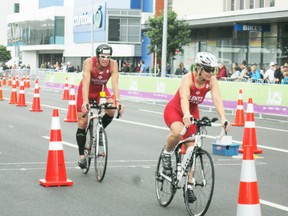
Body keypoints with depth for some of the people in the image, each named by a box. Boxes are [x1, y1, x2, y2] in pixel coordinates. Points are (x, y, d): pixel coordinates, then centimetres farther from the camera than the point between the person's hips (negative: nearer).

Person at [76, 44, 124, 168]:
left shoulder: (113, 64, -26)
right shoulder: (89, 63, -31)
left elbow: (115, 84, -32)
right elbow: (86, 83, -38)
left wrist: (118, 101, -46)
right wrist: (85, 102, -50)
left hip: (101, 90, 2)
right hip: (86, 91, -2)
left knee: (111, 110, -26)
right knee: (82, 124, -4)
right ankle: (81, 156, 8)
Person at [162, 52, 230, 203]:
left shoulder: (212, 81, -17)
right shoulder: (188, 78, -29)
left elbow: (217, 99, -29)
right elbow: (184, 98, -45)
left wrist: (223, 119, -45)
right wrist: (186, 115, -63)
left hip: (192, 112, 5)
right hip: (174, 110, -5)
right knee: (178, 132, -37)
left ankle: (189, 185, 12)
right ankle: (166, 154, -7)